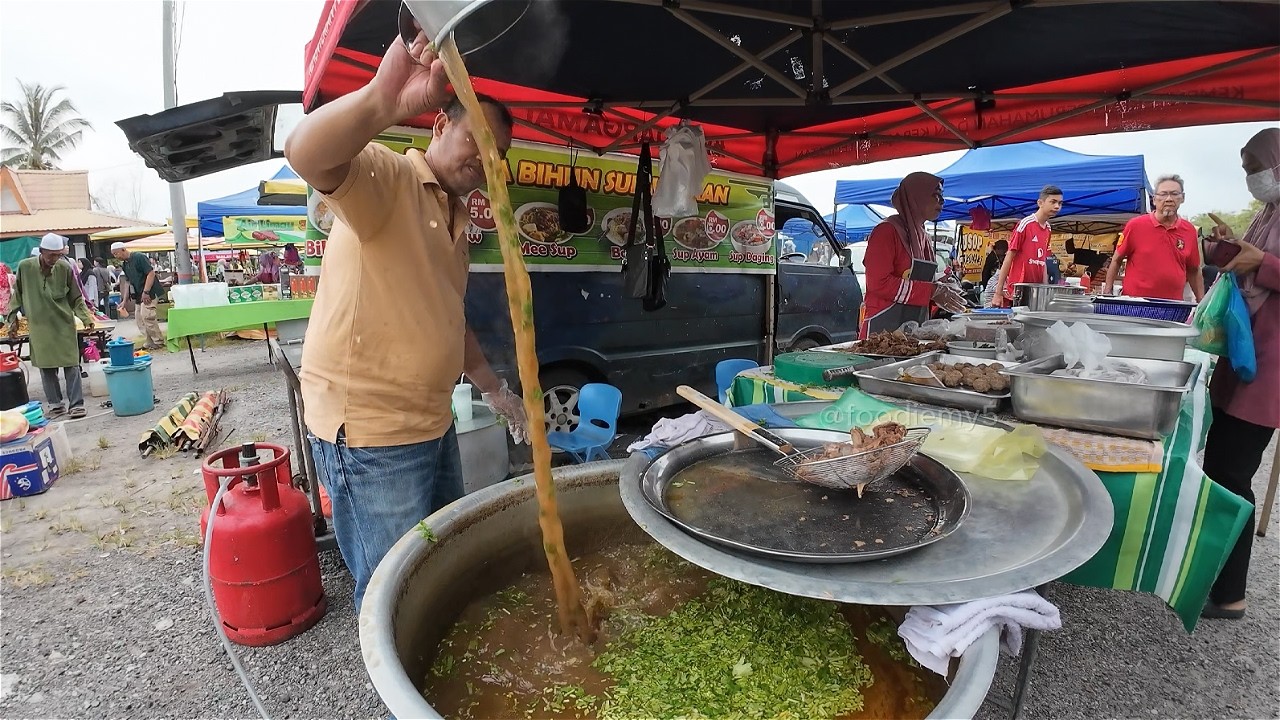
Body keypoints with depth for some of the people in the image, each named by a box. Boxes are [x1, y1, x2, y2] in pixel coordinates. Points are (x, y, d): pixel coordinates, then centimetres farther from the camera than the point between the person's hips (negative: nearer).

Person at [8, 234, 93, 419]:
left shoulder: (65, 268, -6)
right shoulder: (25, 267, -3)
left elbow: (76, 299, 2)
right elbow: (17, 296, 10)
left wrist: (86, 318, -10)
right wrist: (13, 319, 7)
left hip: (64, 324, -1)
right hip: (39, 327, 2)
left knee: (71, 365, -1)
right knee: (46, 367, 6)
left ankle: (76, 403, 3)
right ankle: (55, 404, 16)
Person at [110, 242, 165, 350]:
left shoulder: (139, 257, -10)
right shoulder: (124, 265, 14)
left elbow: (151, 273, -17)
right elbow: (129, 282, 20)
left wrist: (146, 292, -22)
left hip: (148, 293, -9)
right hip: (138, 295, 9)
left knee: (147, 316, -15)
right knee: (140, 320, 6)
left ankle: (159, 342, -6)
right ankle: (150, 343, 12)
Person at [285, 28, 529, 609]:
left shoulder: (457, 218, 16)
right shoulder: (386, 175, -10)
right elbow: (305, 154, -33)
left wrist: (494, 389, 21)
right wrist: (382, 102, -50)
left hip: (432, 423, 9)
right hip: (369, 430, -8)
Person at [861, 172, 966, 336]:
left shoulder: (924, 238, 18)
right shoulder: (887, 230, -8)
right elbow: (879, 283, -18)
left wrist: (941, 289, 3)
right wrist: (932, 291, -14)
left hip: (915, 329, 8)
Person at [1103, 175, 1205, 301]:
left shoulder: (1190, 230, 6)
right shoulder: (1135, 225, -4)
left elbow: (1194, 271, 13)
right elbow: (1116, 261, 2)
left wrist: (1202, 304, 10)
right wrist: (1107, 292, -2)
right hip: (1134, 302, -3)